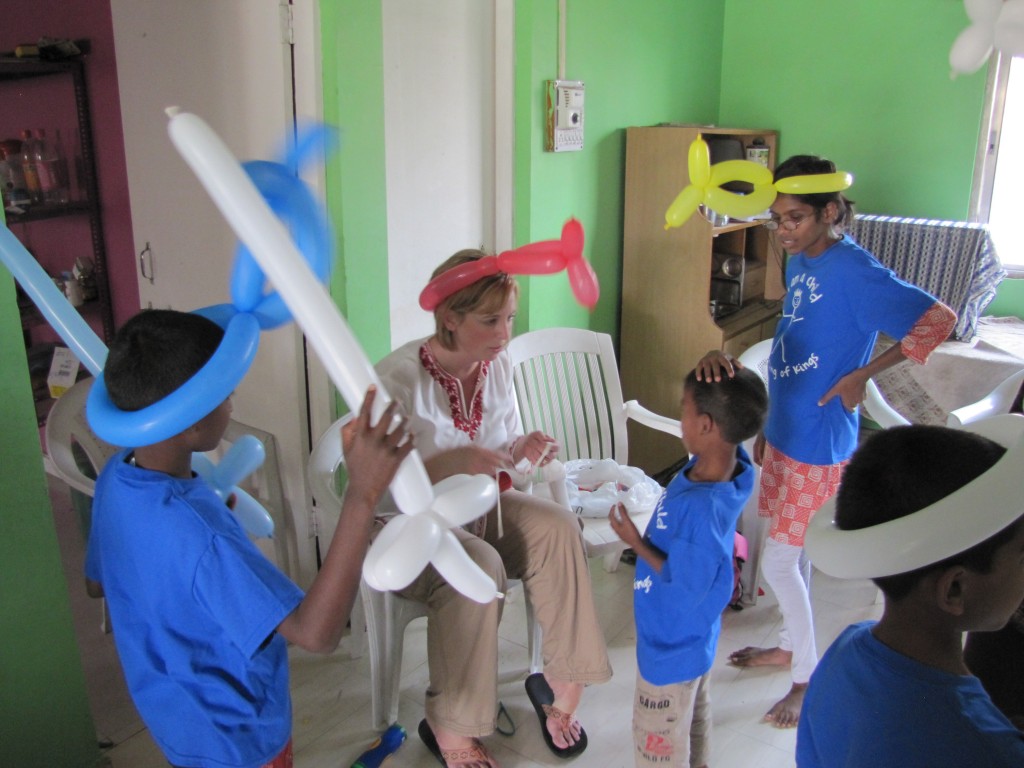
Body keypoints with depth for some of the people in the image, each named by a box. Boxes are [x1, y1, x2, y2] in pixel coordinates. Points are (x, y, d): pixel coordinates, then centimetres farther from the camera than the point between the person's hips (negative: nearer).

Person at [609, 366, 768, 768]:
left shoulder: (699, 508, -40)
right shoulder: (733, 463, -17)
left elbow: (684, 588, -29)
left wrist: (636, 542, -21)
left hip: (671, 647, -8)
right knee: (695, 716, 32)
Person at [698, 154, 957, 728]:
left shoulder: (852, 269, -21)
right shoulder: (800, 262, 5)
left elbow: (939, 320, -25)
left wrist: (861, 375, -22)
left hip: (820, 440, -8)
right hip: (786, 430, 8)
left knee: (778, 561, 0)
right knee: (795, 550, 21)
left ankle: (809, 679, 19)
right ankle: (793, 645, 40)